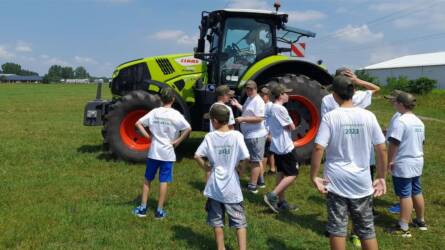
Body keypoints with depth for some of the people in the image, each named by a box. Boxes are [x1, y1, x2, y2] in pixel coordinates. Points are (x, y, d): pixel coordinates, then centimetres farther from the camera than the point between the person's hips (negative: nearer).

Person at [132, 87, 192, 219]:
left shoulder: (154, 112, -1)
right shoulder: (175, 114, -10)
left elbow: (138, 123, -2)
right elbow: (188, 129, -18)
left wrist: (148, 136, 1)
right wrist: (177, 141, -8)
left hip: (153, 151, 2)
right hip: (167, 153, -2)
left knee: (147, 179, 15)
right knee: (163, 181, 6)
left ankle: (143, 208, 20)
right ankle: (159, 210, 12)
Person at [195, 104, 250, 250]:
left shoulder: (210, 137, -6)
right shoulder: (236, 135, -11)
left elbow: (197, 156, -8)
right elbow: (246, 158, -16)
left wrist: (205, 167, 8)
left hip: (214, 187, 2)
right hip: (232, 187, -1)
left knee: (217, 221, 15)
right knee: (239, 221, 8)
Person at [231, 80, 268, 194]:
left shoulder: (258, 101, -19)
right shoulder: (249, 99, 12)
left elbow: (259, 118, -26)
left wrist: (243, 119, -26)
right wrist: (237, 105, 14)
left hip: (255, 136, -10)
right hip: (251, 135, 10)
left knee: (255, 161, -3)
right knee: (258, 160, 20)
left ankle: (252, 187, 2)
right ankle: (260, 182, 33)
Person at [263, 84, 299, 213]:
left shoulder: (272, 108, 11)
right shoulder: (280, 109, -20)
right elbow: (292, 127, -13)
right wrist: (290, 124, 6)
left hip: (277, 146, 10)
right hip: (285, 147, -10)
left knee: (281, 173, 14)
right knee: (292, 174, -2)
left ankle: (281, 202, 18)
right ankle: (272, 196, -8)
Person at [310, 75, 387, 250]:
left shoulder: (330, 117, -9)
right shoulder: (368, 116, -2)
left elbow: (318, 148, -17)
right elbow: (382, 149, -1)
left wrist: (314, 176, -7)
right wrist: (381, 177, 9)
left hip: (336, 180, -2)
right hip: (362, 181, 2)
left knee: (337, 227, 8)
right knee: (366, 228, 14)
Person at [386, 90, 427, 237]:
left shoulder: (400, 121, -18)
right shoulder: (419, 121, 10)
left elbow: (394, 143, -21)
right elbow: (421, 142, 18)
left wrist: (389, 161, -13)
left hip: (403, 165, -9)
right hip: (417, 162, 9)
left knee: (405, 195, -5)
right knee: (417, 192, 19)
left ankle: (403, 228, 0)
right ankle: (420, 221, 32)